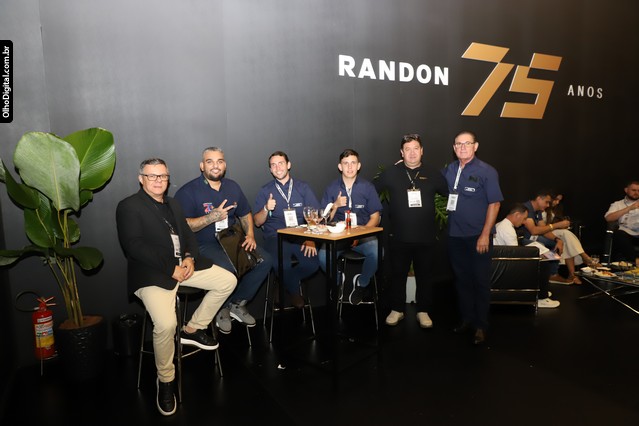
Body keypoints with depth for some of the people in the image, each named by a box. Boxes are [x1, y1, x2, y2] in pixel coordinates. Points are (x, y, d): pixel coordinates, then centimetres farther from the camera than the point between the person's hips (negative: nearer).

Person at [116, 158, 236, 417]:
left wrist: (189, 258, -6)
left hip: (183, 264, 8)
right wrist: (171, 269, -19)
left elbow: (188, 235, 17)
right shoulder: (129, 206, -3)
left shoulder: (173, 204, 20)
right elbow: (134, 246, -15)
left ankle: (192, 329, 12)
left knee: (228, 281, -1)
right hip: (153, 272, -7)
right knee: (166, 324, -28)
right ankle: (165, 380, -1)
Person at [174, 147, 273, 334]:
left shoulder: (232, 186, 13)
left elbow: (245, 214, 20)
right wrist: (212, 217, -22)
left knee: (265, 260, -14)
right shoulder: (188, 191, -7)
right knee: (227, 269, -34)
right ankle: (221, 310, -2)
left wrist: (250, 235, 2)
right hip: (203, 246, -6)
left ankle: (237, 304, 4)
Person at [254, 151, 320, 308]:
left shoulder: (303, 187, 11)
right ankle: (293, 291, 5)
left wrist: (311, 239, -13)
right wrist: (266, 209, -15)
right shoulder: (265, 191, 9)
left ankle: (286, 282, 7)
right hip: (275, 237, -1)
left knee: (313, 263, -26)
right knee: (283, 265, -31)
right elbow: (257, 222, 6)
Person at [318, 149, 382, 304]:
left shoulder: (367, 187, 5)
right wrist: (335, 206, -13)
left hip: (364, 234, 0)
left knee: (376, 253, -32)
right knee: (323, 257, -29)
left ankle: (362, 283, 0)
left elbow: (375, 218, 3)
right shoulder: (332, 188, 7)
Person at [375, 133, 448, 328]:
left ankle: (423, 311, 25)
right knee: (398, 274, 9)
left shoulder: (432, 173, 3)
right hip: (399, 236, 0)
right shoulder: (391, 173, 0)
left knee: (424, 274, 10)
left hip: (425, 236, 1)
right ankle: (397, 310, 24)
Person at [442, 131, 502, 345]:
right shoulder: (448, 170, 7)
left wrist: (485, 234, -14)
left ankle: (481, 326, 17)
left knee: (480, 281, 5)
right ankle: (466, 318, 28)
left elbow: (494, 203, -9)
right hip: (455, 236, 4)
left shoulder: (487, 171, -7)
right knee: (461, 279, 13)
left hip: (478, 236, -4)